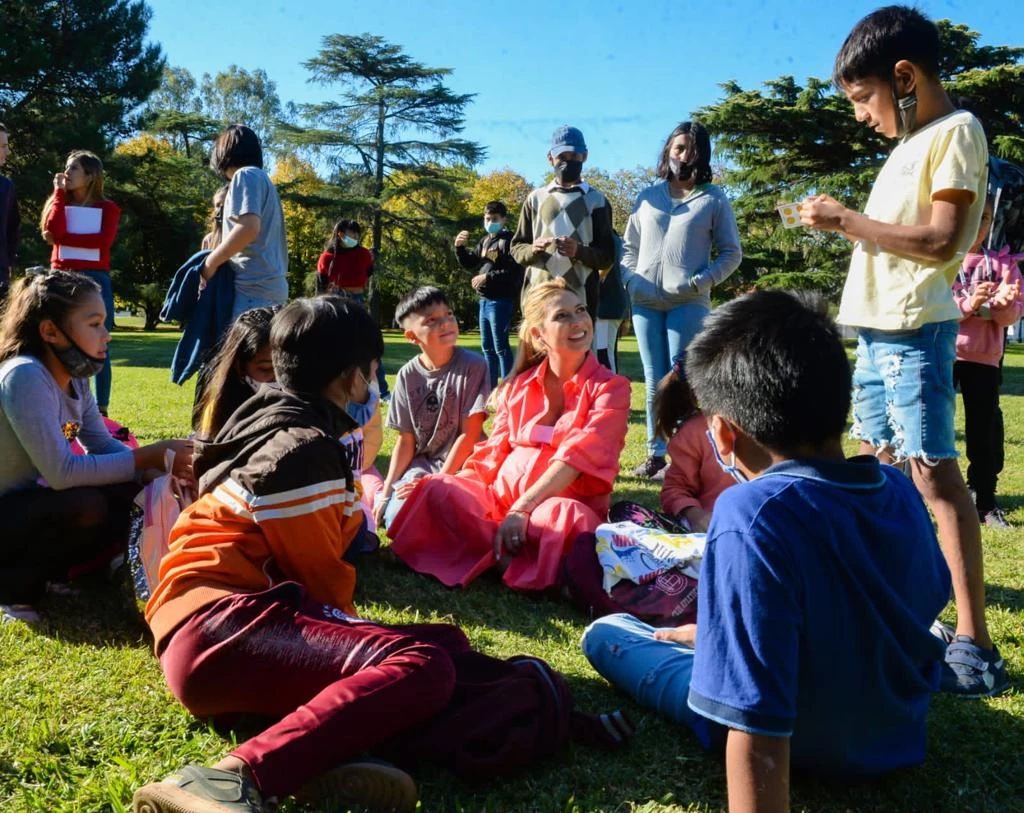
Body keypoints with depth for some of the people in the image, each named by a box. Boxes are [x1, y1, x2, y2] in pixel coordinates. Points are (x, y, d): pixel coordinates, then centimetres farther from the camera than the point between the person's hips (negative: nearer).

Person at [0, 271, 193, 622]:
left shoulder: (74, 378, 0)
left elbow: (104, 446, 2)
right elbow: (62, 471, -32)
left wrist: (162, 464, -16)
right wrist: (148, 456, -27)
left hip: (32, 502, 8)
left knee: (130, 494, -7)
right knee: (86, 507, -30)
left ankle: (50, 569, 6)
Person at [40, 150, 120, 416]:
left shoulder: (107, 208, 6)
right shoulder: (60, 202, 14)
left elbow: (104, 240, -13)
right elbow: (55, 230, -7)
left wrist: (62, 238, -9)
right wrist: (60, 193, -1)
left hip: (95, 280, -3)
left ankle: (101, 410, 2)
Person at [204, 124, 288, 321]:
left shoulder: (245, 175, -3)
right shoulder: (262, 178, 25)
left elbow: (249, 227, -18)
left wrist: (211, 261, -8)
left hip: (254, 287, -9)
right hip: (271, 285, 10)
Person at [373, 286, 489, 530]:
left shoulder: (473, 366, -12)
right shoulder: (407, 375, 0)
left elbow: (470, 434, -12)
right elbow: (406, 439, 5)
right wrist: (386, 490, -4)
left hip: (461, 467, -3)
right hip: (421, 466, 3)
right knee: (395, 517, -19)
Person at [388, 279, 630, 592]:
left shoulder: (610, 388, -2)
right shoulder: (518, 386, 12)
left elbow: (578, 456, -14)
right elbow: (494, 452, 12)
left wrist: (522, 509, -25)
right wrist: (452, 487, -6)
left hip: (563, 503, -4)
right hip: (501, 495, 4)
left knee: (565, 517, -39)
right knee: (436, 489, -21)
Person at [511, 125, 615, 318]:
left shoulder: (597, 201, 8)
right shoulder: (536, 199, 14)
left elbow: (608, 256, 4)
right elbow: (517, 247, 14)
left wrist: (579, 251, -16)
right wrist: (532, 250, -9)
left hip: (580, 300, -1)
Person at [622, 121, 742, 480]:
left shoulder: (713, 199, 5)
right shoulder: (647, 196, 13)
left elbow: (731, 253, 5)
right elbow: (629, 245, 16)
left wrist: (701, 282, -10)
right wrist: (630, 281, -1)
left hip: (688, 303, -3)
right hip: (645, 302, 4)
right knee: (654, 381, 7)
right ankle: (655, 454, 13)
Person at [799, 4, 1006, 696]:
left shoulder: (956, 132, -8)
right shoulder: (911, 143, 18)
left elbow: (940, 242, -19)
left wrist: (848, 219, -14)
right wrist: (843, 223, 7)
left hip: (915, 329, -10)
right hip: (876, 327, 10)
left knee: (933, 470, -12)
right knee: (877, 460, 16)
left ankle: (974, 646, -9)